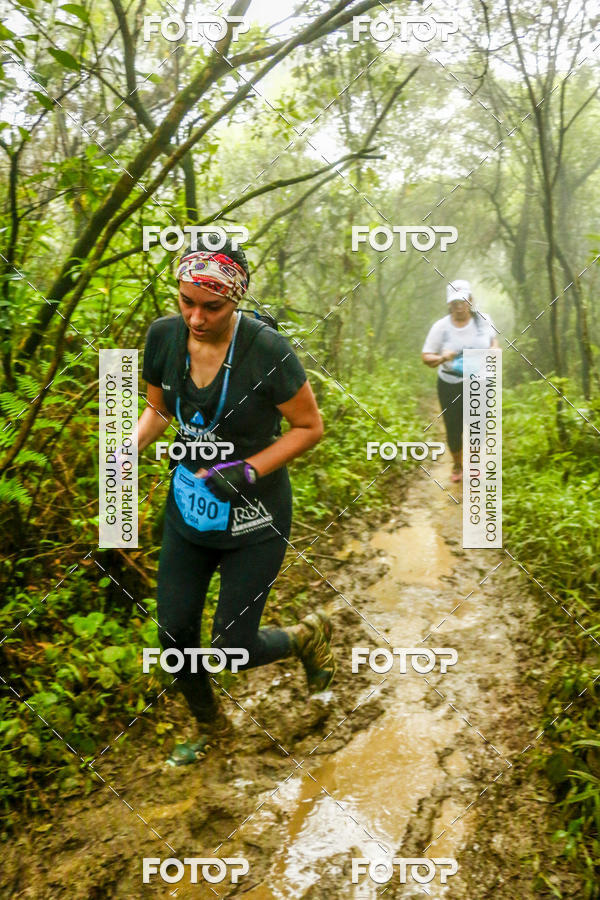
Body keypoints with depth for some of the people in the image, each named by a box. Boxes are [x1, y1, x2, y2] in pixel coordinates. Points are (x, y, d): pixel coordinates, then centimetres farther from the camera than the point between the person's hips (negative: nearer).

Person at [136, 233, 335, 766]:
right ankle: (209, 727, 40)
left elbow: (310, 427, -13)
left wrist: (249, 470, -24)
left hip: (253, 521, -5)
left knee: (233, 650, 0)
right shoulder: (164, 336, -9)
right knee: (174, 634, 10)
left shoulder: (268, 351, -24)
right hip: (188, 508, 5)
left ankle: (309, 636, 34)